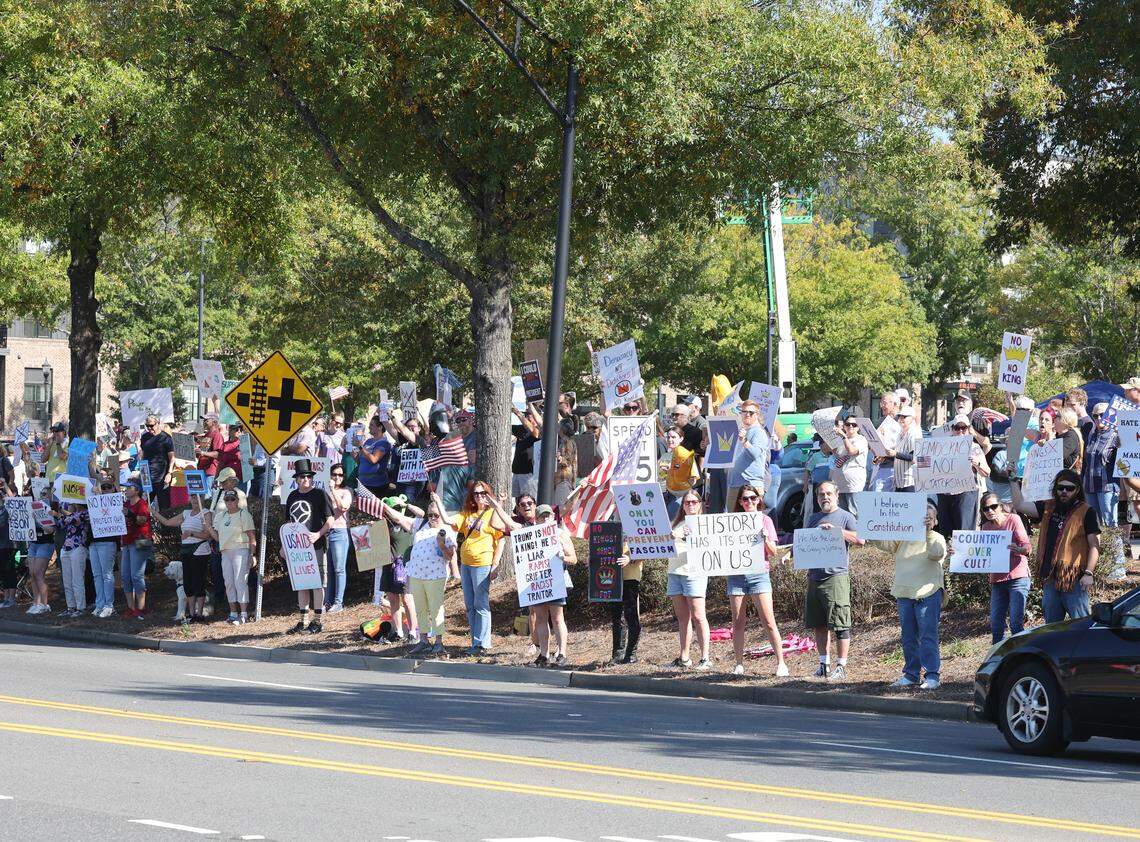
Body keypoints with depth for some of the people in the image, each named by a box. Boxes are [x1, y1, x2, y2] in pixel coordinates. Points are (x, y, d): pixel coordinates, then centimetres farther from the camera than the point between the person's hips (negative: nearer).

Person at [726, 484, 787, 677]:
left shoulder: (764, 520, 6)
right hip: (736, 574, 2)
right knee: (738, 623, 3)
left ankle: (781, 663, -5)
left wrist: (766, 540, -15)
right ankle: (739, 664, 9)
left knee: (769, 622, -8)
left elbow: (773, 553, 3)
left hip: (759, 573, -2)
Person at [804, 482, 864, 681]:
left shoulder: (845, 517, 2)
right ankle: (824, 665, 16)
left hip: (836, 576, -6)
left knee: (840, 625, -8)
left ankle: (841, 667, -5)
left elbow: (860, 540, -10)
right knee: (818, 625, 8)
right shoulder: (813, 519, 21)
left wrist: (837, 530, -19)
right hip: (814, 576, 6)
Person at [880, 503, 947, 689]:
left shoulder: (937, 539, 3)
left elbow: (937, 554, -17)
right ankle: (911, 675, 16)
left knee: (928, 636, -8)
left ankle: (932, 676, -7)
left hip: (927, 595, -5)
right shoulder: (904, 537, 15)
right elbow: (885, 544, 5)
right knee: (908, 637, 9)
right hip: (904, 594, 5)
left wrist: (927, 533, -26)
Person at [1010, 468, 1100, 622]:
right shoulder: (1048, 508, 14)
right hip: (1050, 578, 6)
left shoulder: (1086, 512, -2)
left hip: (1075, 580, -6)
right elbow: (1020, 505, 11)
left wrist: (1088, 573, -14)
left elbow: (1095, 545, -6)